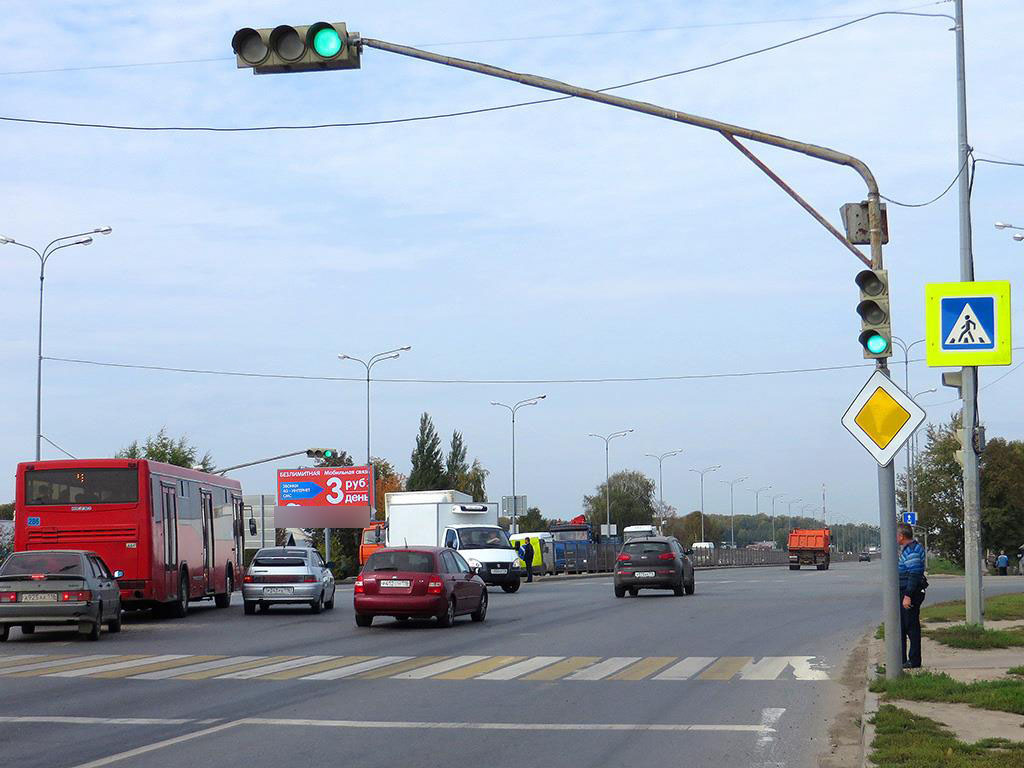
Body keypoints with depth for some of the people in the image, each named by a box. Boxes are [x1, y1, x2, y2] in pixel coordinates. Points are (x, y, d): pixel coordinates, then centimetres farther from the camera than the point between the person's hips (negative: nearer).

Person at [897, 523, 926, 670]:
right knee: (901, 626, 15)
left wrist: (908, 596, -25)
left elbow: (914, 575, -23)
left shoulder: (912, 550, -17)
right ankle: (901, 659, 22)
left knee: (912, 627, -5)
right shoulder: (905, 549, 16)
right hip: (903, 593, 11)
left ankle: (914, 661, 1)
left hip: (911, 593, -11)